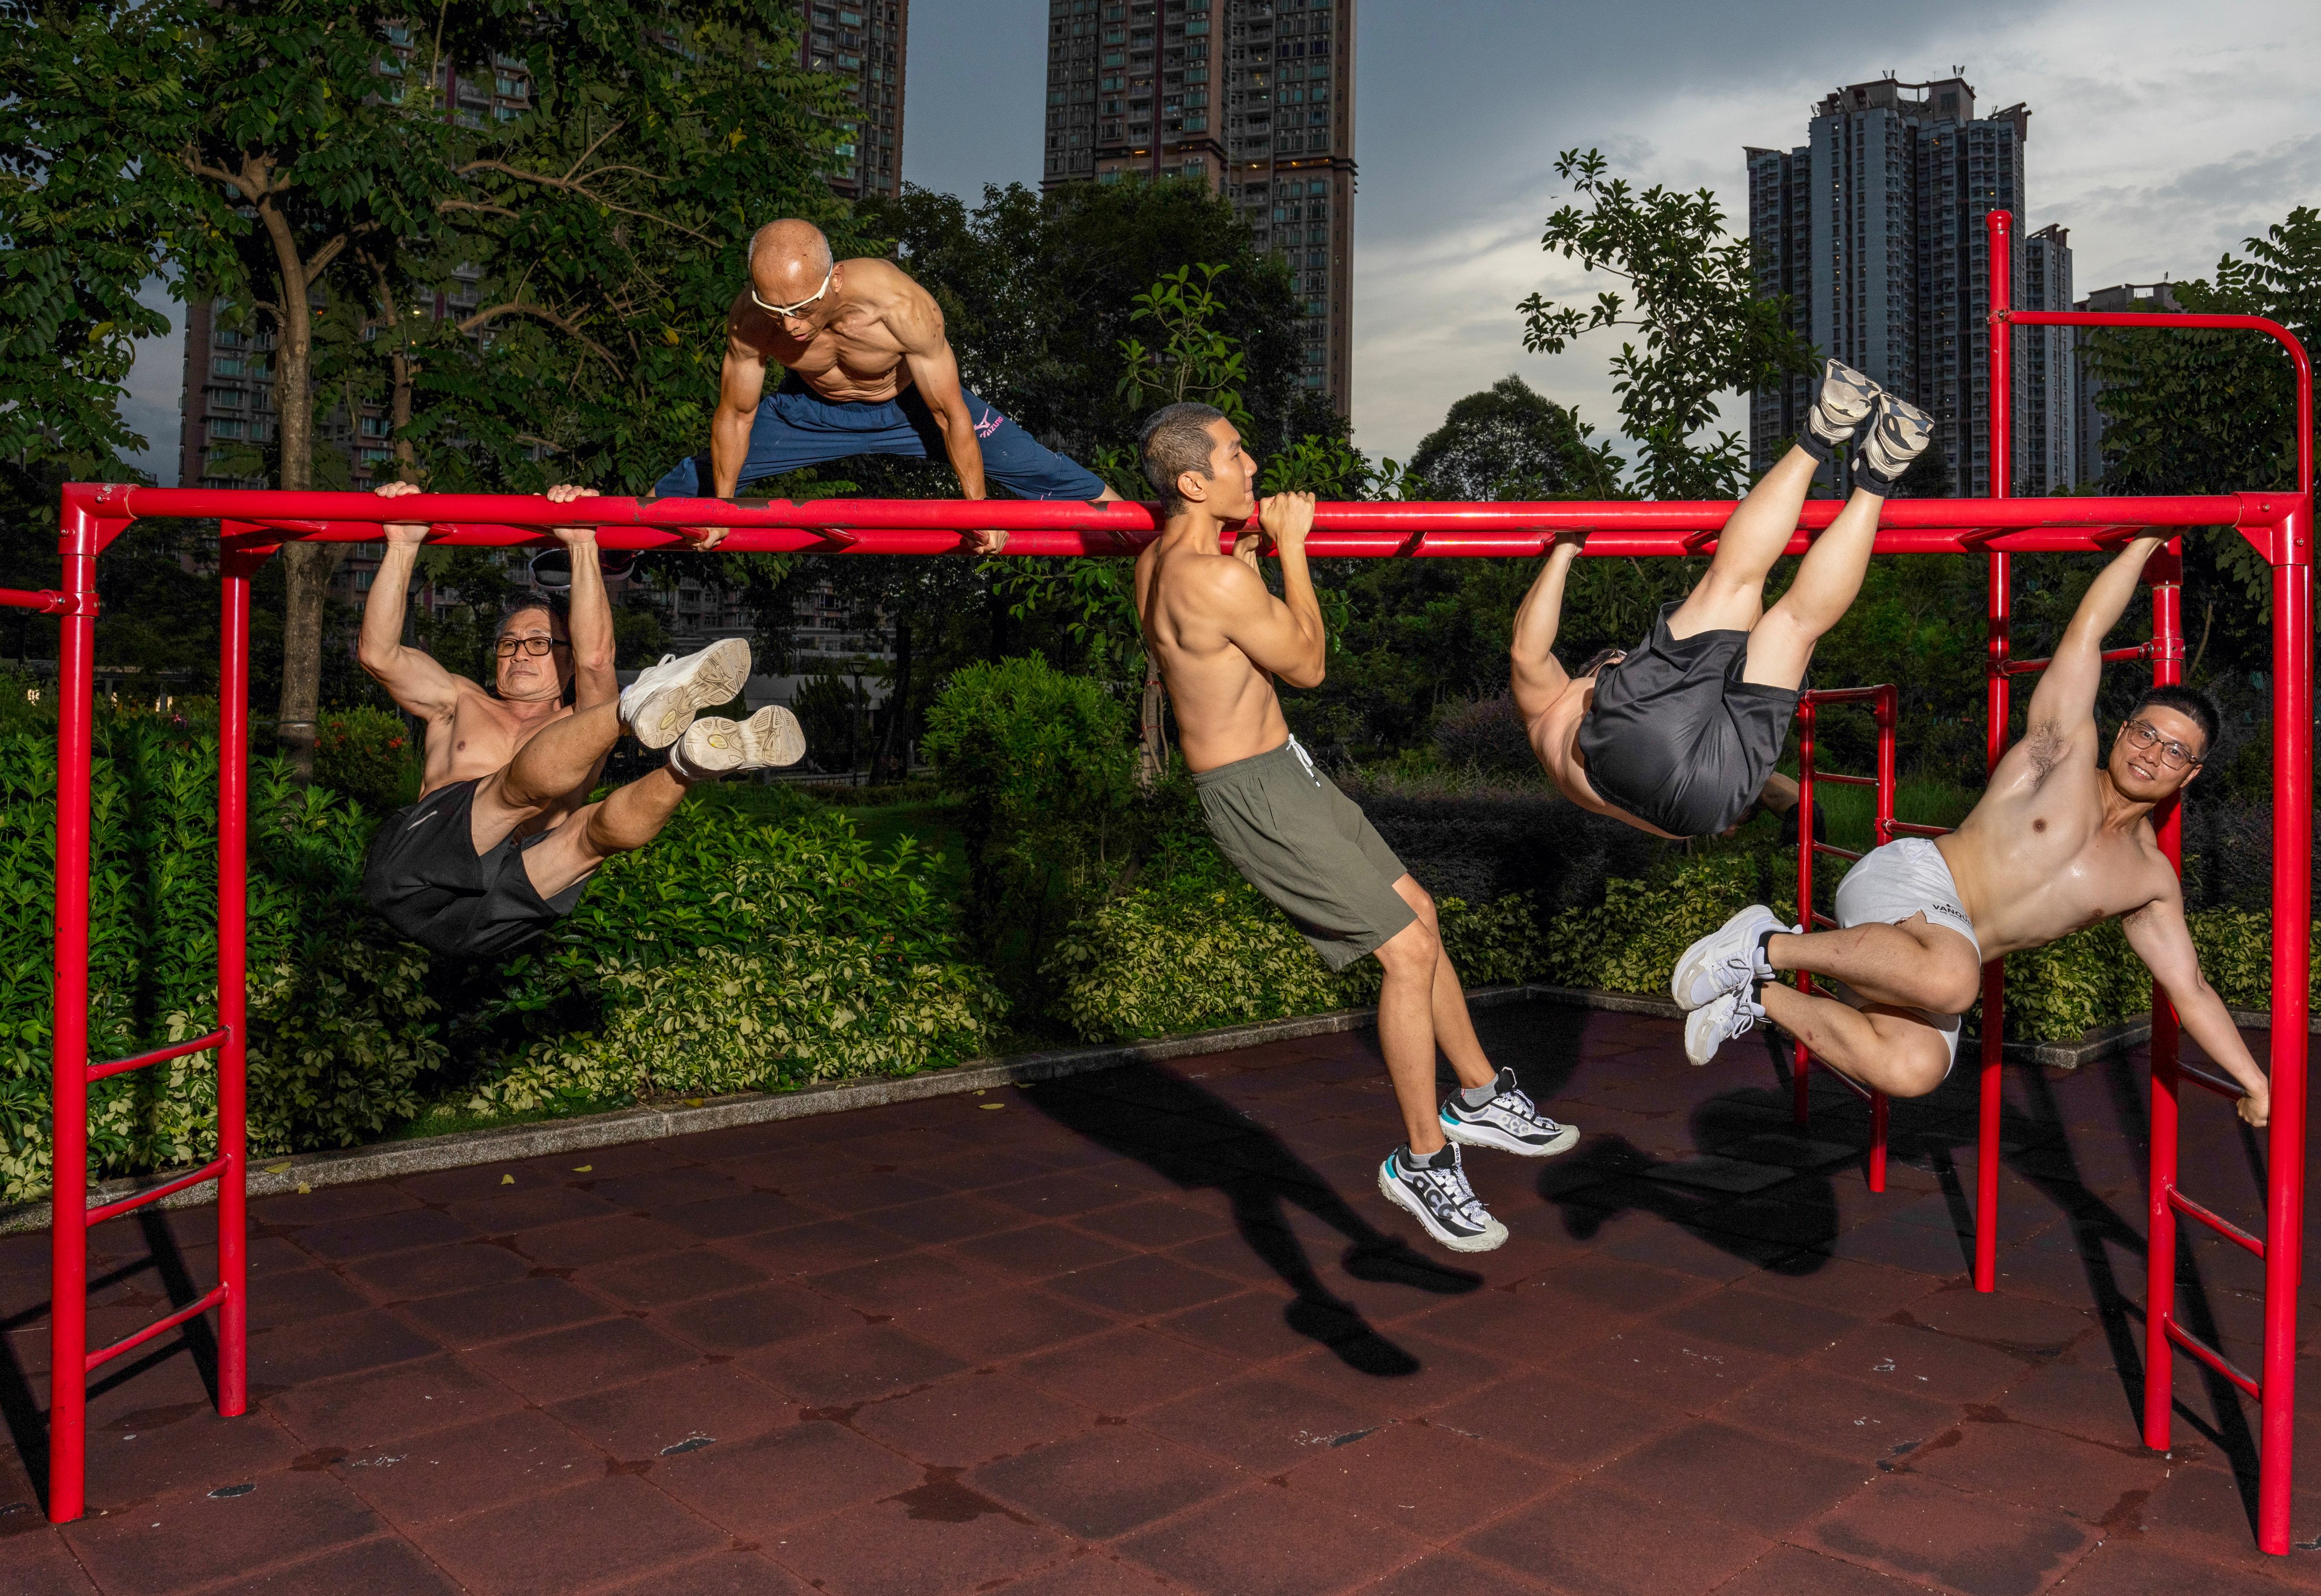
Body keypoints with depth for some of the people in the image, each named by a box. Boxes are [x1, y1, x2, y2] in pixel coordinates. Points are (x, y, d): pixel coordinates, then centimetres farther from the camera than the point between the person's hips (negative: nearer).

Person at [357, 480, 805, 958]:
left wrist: (582, 545, -5)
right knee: (531, 776, -24)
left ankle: (691, 762, -57)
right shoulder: (461, 705, 29)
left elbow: (595, 657, 1)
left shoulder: (578, 726, 23)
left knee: (602, 823, -28)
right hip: (414, 879, 0)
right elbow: (378, 653, 11)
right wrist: (403, 546, 4)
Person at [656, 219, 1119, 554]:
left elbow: (951, 415, -27)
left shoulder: (903, 306, -41)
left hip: (912, 404, -2)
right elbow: (736, 415, -14)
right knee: (698, 478, 10)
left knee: (1039, 470, -6)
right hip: (812, 411, 2)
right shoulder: (749, 319, -33)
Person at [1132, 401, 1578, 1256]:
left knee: (1417, 910, 17)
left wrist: (1251, 541, 16)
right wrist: (1289, 544, -3)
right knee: (1409, 951, -8)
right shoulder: (1216, 579, -25)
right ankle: (1423, 1158, 7)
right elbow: (1306, 664, -11)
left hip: (1284, 769, 11)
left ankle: (1479, 1096, 31)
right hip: (1255, 795, -11)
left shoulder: (1159, 560, 7)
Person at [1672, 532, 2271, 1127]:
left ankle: (1761, 997, -11)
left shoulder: (2150, 880, 16)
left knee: (1912, 1070, -29)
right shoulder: (2067, 743, 5)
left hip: (1946, 953, 5)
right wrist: (2146, 542, 5)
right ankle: (1770, 945, -24)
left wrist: (2255, 1082, 17)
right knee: (1950, 979, -42)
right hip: (1908, 880, -5)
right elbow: (2085, 631, 0)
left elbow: (2189, 987, 21)